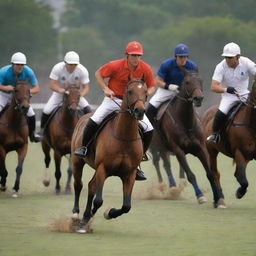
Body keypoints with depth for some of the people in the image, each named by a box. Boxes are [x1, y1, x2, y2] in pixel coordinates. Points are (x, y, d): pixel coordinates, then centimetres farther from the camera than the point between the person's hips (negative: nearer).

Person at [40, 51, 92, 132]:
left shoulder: (82, 70, -24)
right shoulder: (58, 68, -28)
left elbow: (86, 88, -19)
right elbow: (52, 85, -28)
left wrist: (80, 95, -42)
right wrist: (61, 90, -49)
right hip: (59, 92, -1)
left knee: (87, 109, -21)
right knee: (47, 111, -17)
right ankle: (43, 130, 6)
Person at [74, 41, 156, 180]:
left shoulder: (145, 69, -10)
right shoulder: (116, 65, -16)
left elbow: (151, 87, 3)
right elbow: (98, 73, -2)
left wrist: (146, 93, -20)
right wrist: (106, 88, -15)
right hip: (114, 99, -2)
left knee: (149, 130, -8)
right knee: (94, 120, -22)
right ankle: (83, 147, 5)